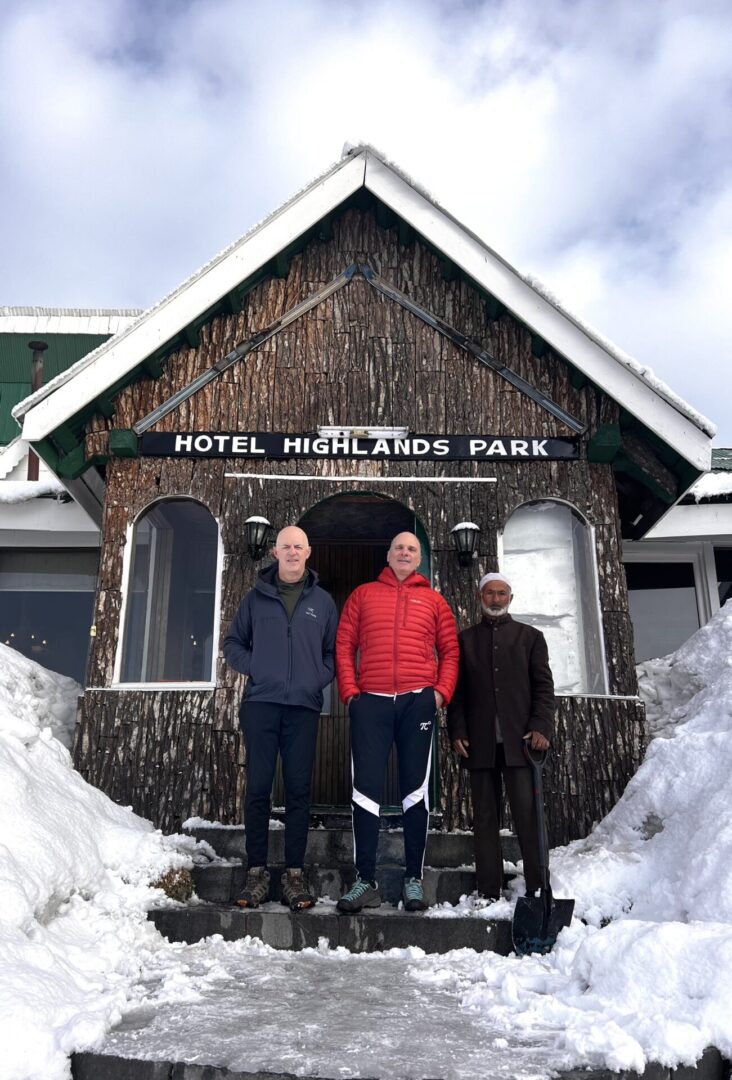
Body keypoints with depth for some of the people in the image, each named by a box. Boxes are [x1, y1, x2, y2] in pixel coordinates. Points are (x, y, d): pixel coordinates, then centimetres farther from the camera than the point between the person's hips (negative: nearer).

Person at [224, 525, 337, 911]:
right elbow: (232, 642, 14)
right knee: (258, 788, 1)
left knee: (298, 790, 3)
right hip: (261, 704, 0)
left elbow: (335, 650, 12)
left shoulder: (322, 601, 9)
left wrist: (320, 677, -4)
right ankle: (256, 871, 10)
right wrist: (252, 667, -3)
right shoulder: (256, 597, 9)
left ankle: (294, 872, 10)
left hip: (304, 707, 0)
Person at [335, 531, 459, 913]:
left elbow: (450, 651, 11)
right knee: (366, 789, 0)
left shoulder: (433, 600, 13)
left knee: (415, 791, 5)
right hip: (370, 702, 0)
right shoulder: (363, 595, 12)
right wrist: (349, 691, -3)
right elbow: (344, 646, 7)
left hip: (418, 701, 0)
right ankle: (365, 880, 8)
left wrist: (442, 691, -3)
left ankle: (414, 879, 14)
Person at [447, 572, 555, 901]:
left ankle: (537, 888, -1)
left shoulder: (530, 636, 13)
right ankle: (488, 892, 9)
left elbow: (543, 686, 6)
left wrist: (541, 727, -8)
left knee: (528, 815, -7)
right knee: (485, 818, 4)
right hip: (480, 742, 2)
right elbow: (456, 690, 12)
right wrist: (457, 732, 0)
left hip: (519, 740, -2)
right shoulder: (465, 639, 16)